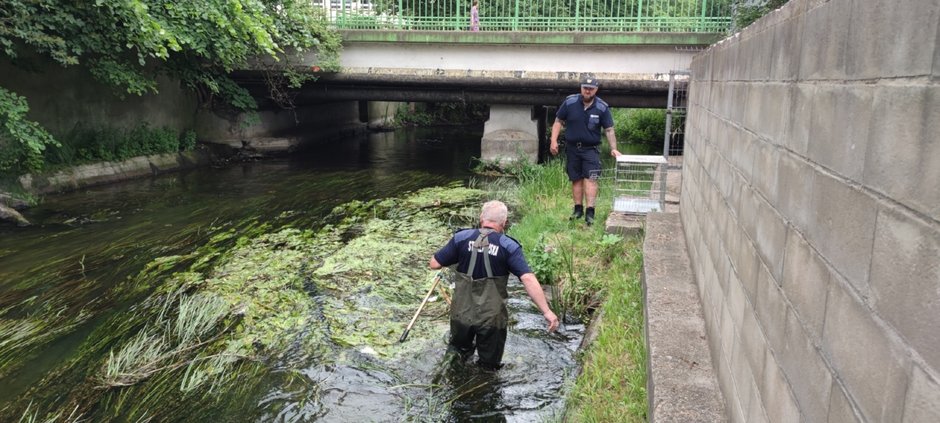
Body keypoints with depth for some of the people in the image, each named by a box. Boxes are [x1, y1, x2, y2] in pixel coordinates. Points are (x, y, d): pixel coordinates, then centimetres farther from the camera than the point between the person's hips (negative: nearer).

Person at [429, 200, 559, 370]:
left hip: (461, 313, 2)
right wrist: (546, 311, -18)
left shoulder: (462, 238, -5)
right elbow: (528, 279, -18)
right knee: (489, 367, 16)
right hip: (492, 317, -1)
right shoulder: (508, 246, -9)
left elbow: (434, 264, -1)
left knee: (458, 354, 30)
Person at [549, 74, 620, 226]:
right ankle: (578, 209, 19)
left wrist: (613, 148, -14)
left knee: (591, 179, -12)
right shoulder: (569, 102, -4)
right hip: (572, 147, 2)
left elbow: (609, 130, -3)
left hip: (591, 149, -2)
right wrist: (554, 141, -6)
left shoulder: (602, 107, -6)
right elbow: (558, 121, 4)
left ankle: (590, 212, -12)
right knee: (576, 180, 9)